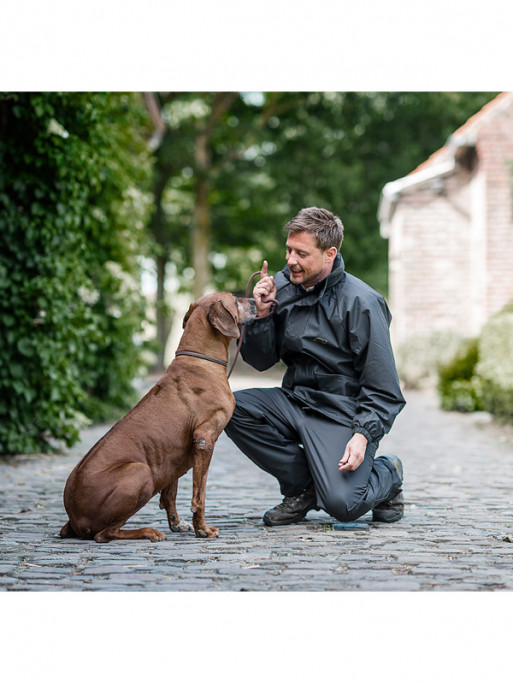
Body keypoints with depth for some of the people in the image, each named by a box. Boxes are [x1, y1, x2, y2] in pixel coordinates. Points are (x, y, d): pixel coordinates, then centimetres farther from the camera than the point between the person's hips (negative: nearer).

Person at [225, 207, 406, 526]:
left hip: (343, 413, -6)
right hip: (296, 401, 6)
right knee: (232, 408, -20)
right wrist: (262, 314, -8)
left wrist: (363, 435, -25)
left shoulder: (361, 302, -14)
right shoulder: (284, 287, 1)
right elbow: (262, 361, 7)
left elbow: (383, 389, -13)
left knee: (342, 505, -24)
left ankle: (387, 476, 14)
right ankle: (303, 486, -2)